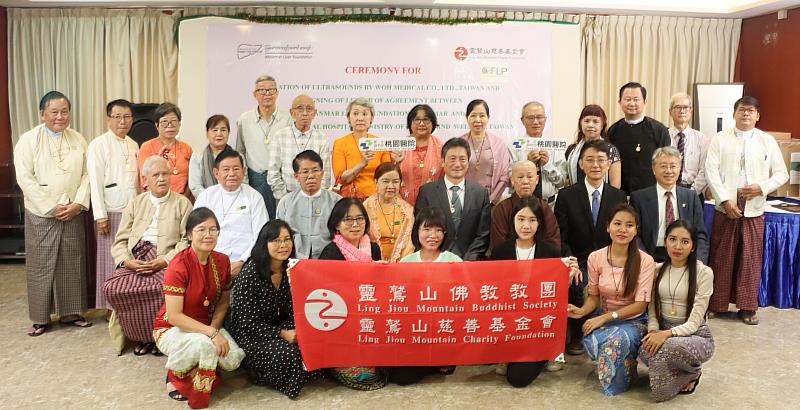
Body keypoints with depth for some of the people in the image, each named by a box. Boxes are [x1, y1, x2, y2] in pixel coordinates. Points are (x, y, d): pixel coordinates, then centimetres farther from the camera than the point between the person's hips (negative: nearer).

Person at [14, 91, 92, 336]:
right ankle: (40, 318, 14)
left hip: (73, 213, 2)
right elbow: (25, 179, -8)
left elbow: (87, 175, 4)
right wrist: (51, 207, -14)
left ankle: (71, 312, 19)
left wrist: (79, 203, -10)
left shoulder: (78, 140, 6)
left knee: (72, 263, 7)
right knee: (40, 265, 3)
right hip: (40, 214, -2)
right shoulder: (28, 140, -2)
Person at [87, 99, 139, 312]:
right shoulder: (99, 144, -5)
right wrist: (100, 216, -13)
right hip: (111, 211, -5)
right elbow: (95, 182, -9)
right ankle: (111, 306, 12)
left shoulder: (133, 145, 12)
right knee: (111, 260, 1)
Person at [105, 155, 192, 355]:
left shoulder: (182, 203, 12)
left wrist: (165, 260, -14)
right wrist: (126, 261, -5)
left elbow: (187, 240, 0)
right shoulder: (136, 203, 22)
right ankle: (142, 336, -6)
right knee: (112, 288, -25)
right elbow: (120, 240, 16)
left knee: (163, 288, -35)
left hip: (166, 261, -3)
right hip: (135, 261, 4)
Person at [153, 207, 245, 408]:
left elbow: (223, 302, 4)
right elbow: (174, 316, -25)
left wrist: (214, 328, -14)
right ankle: (176, 374, -4)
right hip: (171, 329, -5)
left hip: (207, 326, 5)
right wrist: (211, 333, -30)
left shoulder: (222, 261, -6)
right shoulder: (179, 265, -23)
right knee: (204, 344, -36)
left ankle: (196, 369, 10)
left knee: (233, 359, -21)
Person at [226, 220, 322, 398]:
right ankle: (260, 375, 1)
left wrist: (292, 331, -18)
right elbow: (248, 323, -19)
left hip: (275, 329, 6)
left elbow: (290, 314, 4)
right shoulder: (250, 273, -20)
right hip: (248, 336, -6)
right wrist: (281, 334, -26)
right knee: (290, 352, -29)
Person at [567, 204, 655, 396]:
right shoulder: (595, 258, -4)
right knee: (591, 341, -32)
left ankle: (617, 382, -3)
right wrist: (582, 310, -18)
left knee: (619, 339, -36)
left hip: (633, 320, -2)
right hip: (602, 318, 2)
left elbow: (640, 305, -13)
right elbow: (594, 296, 5)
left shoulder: (644, 261, -11)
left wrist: (606, 317, -22)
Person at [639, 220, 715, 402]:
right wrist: (653, 331, -17)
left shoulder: (703, 272, -12)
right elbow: (653, 310, 5)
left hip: (696, 336, -4)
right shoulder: (657, 270, 3)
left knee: (665, 348, -37)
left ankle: (692, 372, -1)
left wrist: (667, 334, -32)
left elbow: (694, 322, -16)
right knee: (646, 350, -31)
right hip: (663, 332, 4)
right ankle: (685, 372, 3)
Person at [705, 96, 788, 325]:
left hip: (754, 210, 1)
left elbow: (781, 174, 8)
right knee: (721, 257, 4)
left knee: (751, 258, 5)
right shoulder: (720, 139, 3)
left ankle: (747, 307, 15)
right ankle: (716, 304, 14)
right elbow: (711, 171, -4)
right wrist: (726, 200, -13)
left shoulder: (768, 141, 7)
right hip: (726, 207, -1)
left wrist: (762, 187, -11)